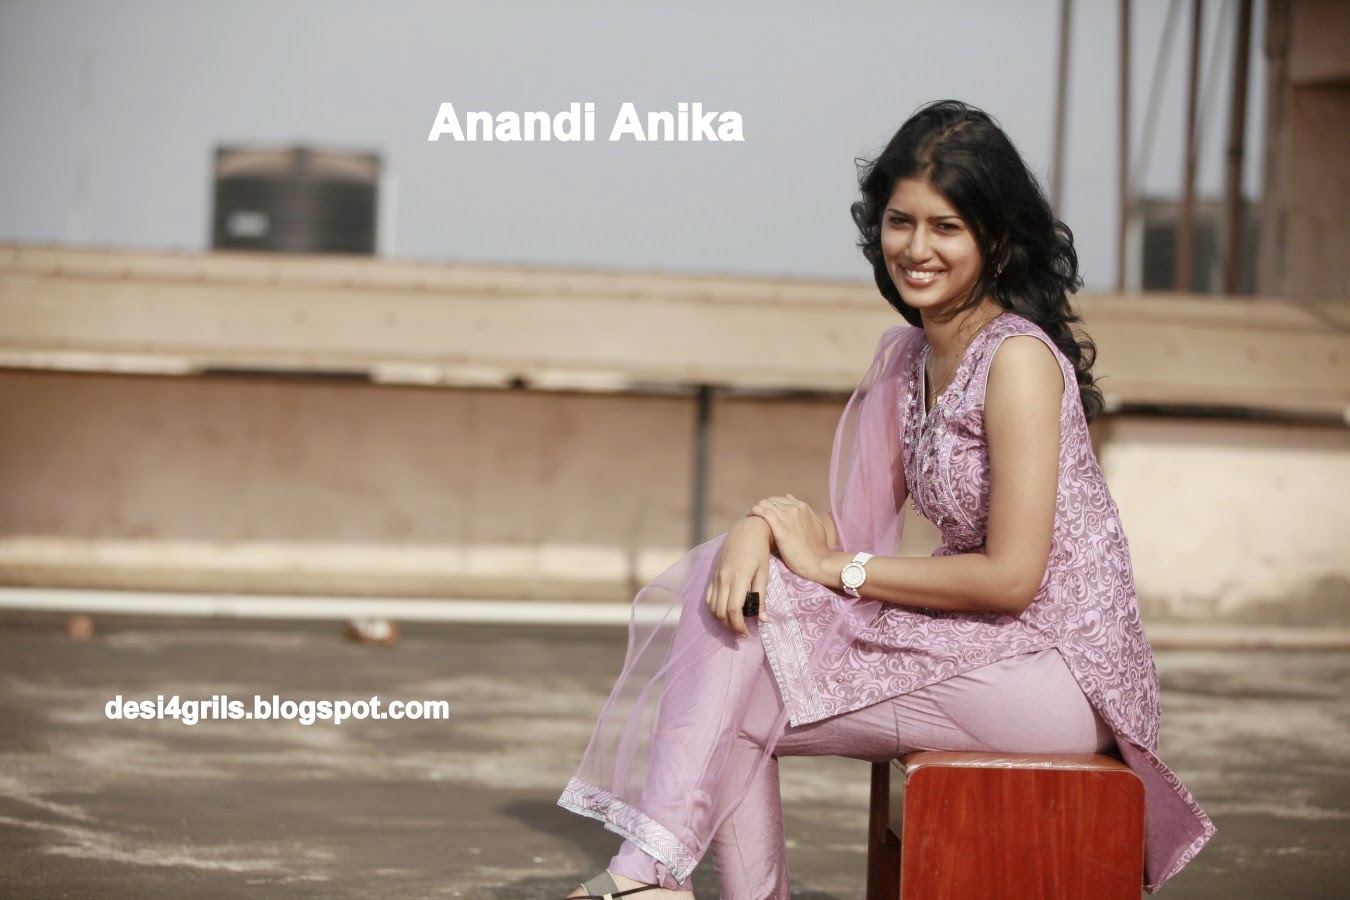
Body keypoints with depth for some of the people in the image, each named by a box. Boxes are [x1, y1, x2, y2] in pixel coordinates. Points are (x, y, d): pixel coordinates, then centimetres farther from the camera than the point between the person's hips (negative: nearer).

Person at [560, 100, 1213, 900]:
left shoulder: (1017, 359, -16)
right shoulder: (908, 356, 11)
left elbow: (1011, 577, -19)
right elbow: (858, 528, 9)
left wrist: (837, 568, -11)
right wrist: (763, 525, -13)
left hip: (1053, 673, -8)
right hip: (975, 648, 8)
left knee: (740, 704, -13)